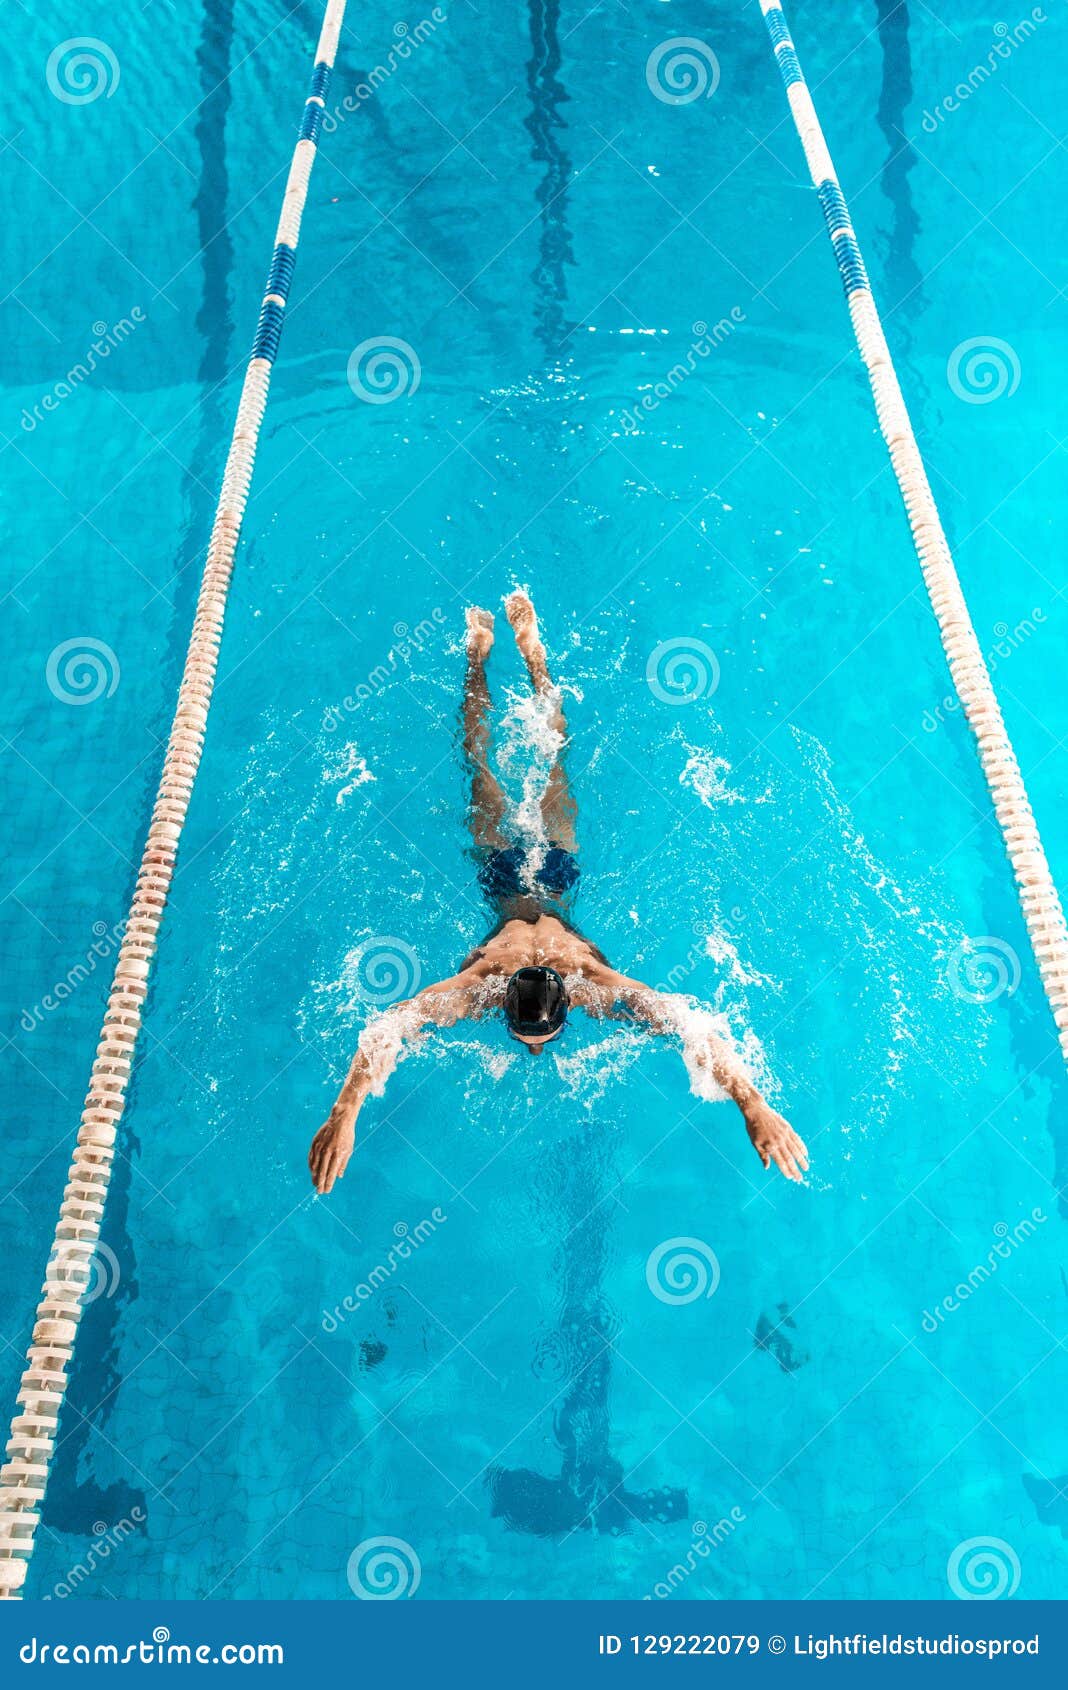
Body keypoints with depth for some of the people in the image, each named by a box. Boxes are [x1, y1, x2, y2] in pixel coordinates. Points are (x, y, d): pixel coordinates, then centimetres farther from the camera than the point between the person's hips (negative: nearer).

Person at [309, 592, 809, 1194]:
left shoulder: (597, 985, -42)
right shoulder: (477, 985, -42)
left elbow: (697, 1028, -46)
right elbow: (383, 1032, -47)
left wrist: (757, 1109, -53)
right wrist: (344, 1115, -57)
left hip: (557, 871, 1)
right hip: (504, 871, 0)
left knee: (554, 759, 26)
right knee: (482, 762, 26)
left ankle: (530, 644, 43)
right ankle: (480, 649, 44)